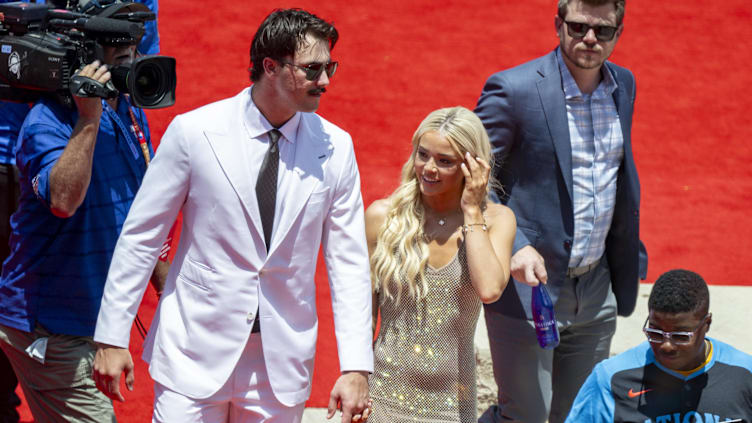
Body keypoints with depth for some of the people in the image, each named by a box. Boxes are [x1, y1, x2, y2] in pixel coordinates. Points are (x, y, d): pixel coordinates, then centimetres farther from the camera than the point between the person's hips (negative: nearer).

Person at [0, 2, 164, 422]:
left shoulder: (130, 114, 8)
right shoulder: (48, 121, -18)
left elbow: (142, 206, 21)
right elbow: (63, 199, -36)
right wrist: (89, 118, -36)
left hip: (101, 317, 8)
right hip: (49, 327, -8)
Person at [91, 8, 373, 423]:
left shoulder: (335, 147, 0)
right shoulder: (194, 132, -7)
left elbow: (349, 264, 1)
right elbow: (140, 237, -1)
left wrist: (356, 368, -5)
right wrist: (111, 338, -3)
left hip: (282, 359, 2)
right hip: (196, 351, -2)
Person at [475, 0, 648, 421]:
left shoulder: (623, 85, 6)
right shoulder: (513, 89, -14)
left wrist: (631, 249, 17)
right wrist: (515, 247, -25)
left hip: (596, 289, 6)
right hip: (528, 284, -6)